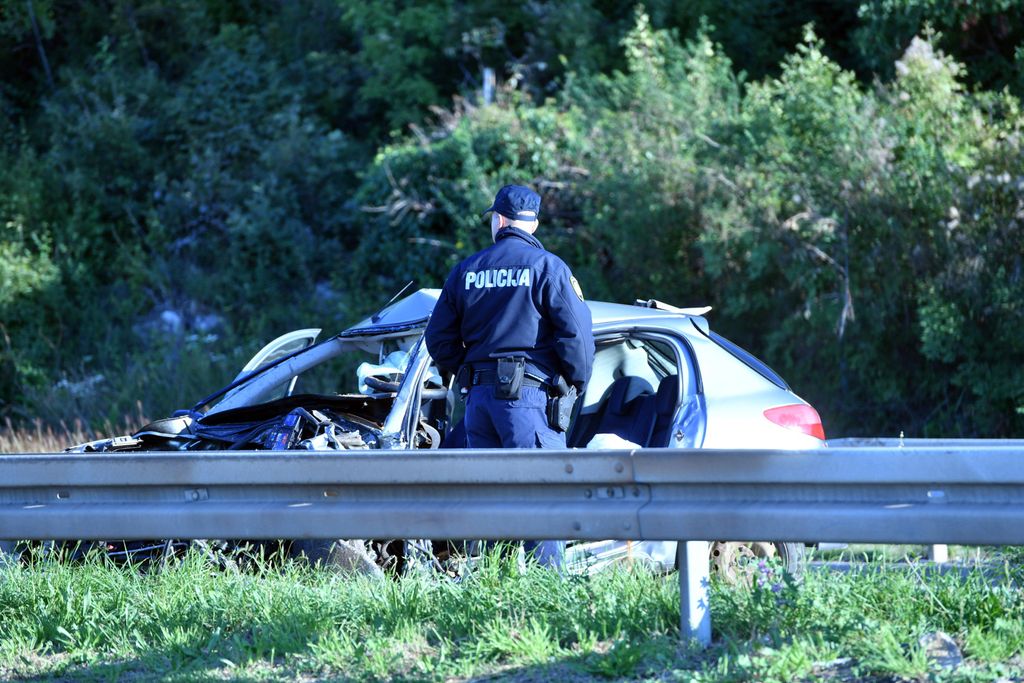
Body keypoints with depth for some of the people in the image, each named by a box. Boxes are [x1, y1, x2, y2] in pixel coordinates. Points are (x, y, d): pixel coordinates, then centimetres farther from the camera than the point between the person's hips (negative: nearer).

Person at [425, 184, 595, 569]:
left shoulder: (467, 271, 11)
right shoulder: (547, 267, -4)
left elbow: (438, 339, 13)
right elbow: (575, 332, -11)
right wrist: (579, 382, 3)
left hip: (479, 394, 5)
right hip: (530, 393, -5)